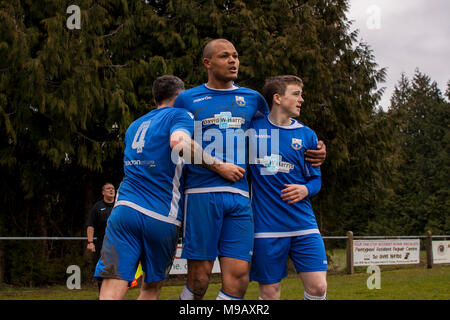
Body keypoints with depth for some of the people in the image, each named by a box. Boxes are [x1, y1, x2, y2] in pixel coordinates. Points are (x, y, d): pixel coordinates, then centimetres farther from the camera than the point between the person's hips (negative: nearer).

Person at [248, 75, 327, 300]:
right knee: (269, 294, 2)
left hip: (302, 222, 2)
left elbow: (315, 179, 13)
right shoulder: (253, 127, 2)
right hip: (266, 225, -2)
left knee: (317, 286, -6)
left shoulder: (306, 135, 8)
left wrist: (305, 190, -7)